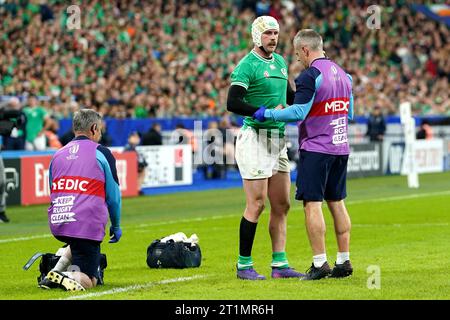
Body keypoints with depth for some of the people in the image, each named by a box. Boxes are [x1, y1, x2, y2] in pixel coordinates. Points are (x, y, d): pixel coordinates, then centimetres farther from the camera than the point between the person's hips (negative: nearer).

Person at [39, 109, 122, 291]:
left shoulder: (57, 155, 15)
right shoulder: (101, 153, 1)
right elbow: (113, 195, 4)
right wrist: (116, 226, 18)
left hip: (57, 224, 5)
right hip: (88, 226, -5)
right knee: (88, 281, 1)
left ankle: (58, 269, 13)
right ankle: (64, 276, -30)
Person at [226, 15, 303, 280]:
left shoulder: (280, 61, 15)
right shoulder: (247, 65, -10)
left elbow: (290, 95, 30)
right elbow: (232, 103, -19)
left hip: (278, 139, 8)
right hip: (255, 138, -8)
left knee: (282, 205, 8)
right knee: (256, 205, -8)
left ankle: (280, 265, 13)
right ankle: (244, 265, 0)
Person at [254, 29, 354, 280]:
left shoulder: (311, 76, -13)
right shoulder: (342, 74, 13)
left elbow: (298, 112, -20)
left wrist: (267, 113, -10)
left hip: (316, 149, -8)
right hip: (341, 148, 8)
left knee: (312, 204, -5)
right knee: (337, 202, 12)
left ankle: (320, 264, -9)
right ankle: (344, 261, 12)